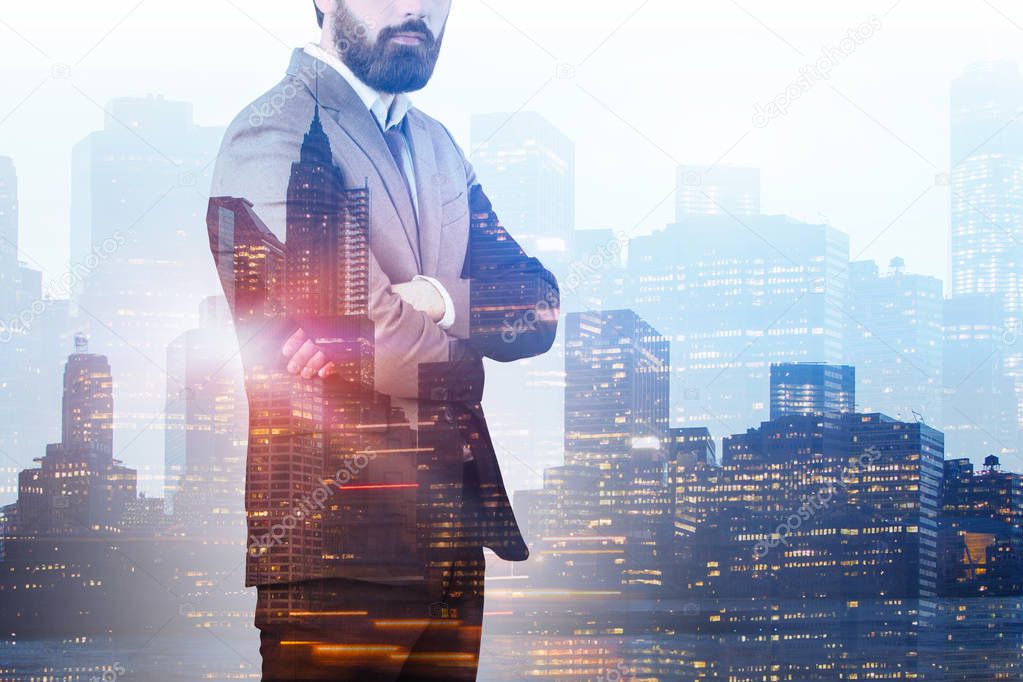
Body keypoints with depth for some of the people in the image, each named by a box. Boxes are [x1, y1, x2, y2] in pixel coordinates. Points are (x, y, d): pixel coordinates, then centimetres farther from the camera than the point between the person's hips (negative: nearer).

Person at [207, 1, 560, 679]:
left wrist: (435, 300, -14)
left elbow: (538, 307, 5)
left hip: (452, 546, 8)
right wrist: (470, 343, -1)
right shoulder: (275, 133, -10)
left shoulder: (437, 145, 19)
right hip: (338, 552, -8)